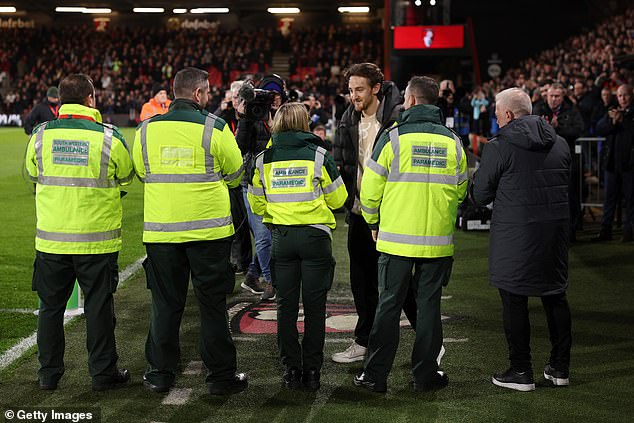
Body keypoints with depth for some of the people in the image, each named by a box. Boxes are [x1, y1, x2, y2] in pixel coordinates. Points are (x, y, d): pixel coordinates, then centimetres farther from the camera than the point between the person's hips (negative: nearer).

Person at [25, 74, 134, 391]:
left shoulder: (41, 135, -3)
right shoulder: (109, 137, -10)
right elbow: (126, 177, 6)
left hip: (51, 238, 2)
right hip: (98, 239, -2)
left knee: (51, 306, 13)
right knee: (98, 306, 8)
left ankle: (48, 373, 21)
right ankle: (103, 373, 16)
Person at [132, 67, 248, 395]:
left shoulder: (146, 129, 0)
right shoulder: (214, 127, -8)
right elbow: (235, 174, 3)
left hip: (159, 230, 2)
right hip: (208, 229, -2)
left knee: (166, 304, 13)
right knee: (212, 304, 7)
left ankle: (160, 373, 19)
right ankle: (221, 375, 13)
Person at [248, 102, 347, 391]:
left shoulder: (264, 159, 3)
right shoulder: (318, 155, -4)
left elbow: (256, 204, 9)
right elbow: (337, 199, 3)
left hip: (281, 237, 2)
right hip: (315, 236, -2)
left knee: (286, 306, 9)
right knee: (314, 307, 5)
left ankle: (291, 369, 12)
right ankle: (312, 371, 7)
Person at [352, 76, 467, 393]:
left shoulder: (393, 137, -7)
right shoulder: (452, 142, 4)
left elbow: (370, 188, -4)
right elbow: (460, 191, 13)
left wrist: (373, 223, 11)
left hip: (397, 238, -2)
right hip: (439, 240, 2)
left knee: (389, 304, 5)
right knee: (429, 304, 9)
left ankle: (376, 375, 10)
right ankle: (425, 374, 14)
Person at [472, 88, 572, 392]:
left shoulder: (499, 147, -11)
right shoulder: (559, 143, 7)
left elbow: (480, 196, -5)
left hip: (515, 235, -6)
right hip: (556, 229, 6)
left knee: (514, 301, 3)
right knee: (555, 297, 15)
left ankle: (521, 371, 7)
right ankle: (560, 367, 22)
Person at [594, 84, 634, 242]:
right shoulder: (612, 112, 11)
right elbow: (599, 128, -2)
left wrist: (621, 120, -18)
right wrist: (613, 121, -17)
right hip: (612, 161, 4)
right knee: (609, 197, 8)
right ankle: (605, 231, 13)